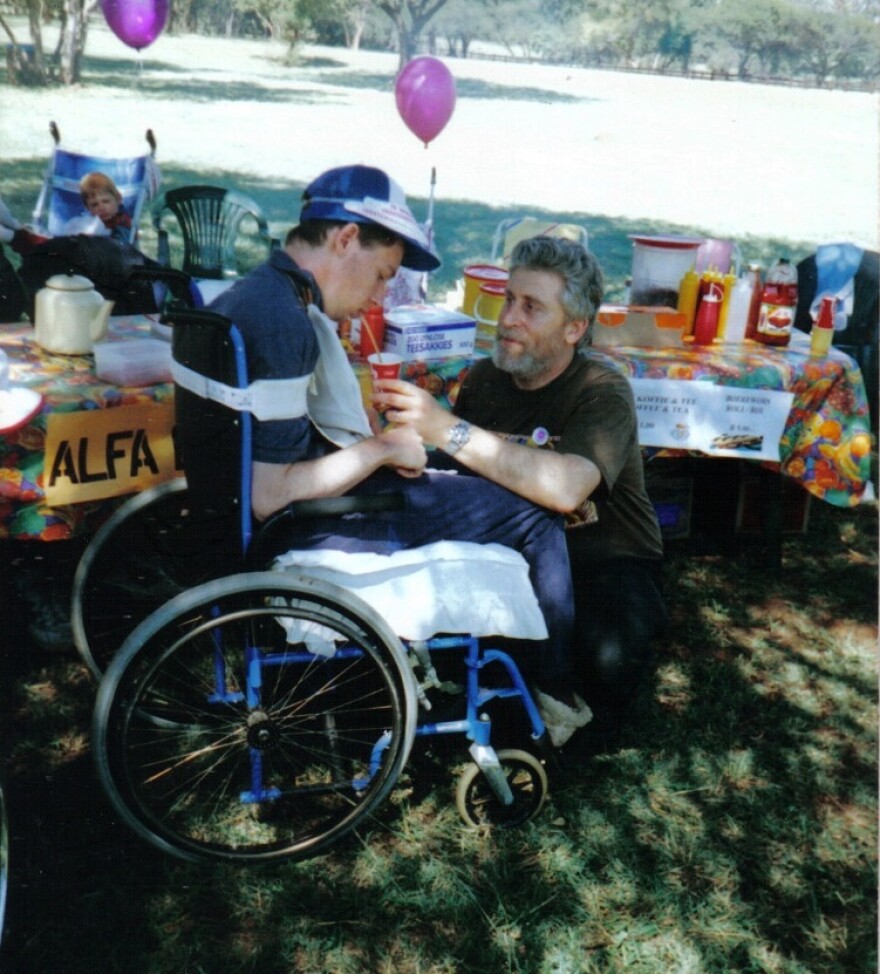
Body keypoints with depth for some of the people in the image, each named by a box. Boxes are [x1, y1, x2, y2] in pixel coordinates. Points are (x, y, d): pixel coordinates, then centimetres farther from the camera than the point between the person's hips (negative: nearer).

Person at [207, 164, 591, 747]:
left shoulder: (259, 291, 8)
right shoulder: (285, 322, -25)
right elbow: (268, 496, -28)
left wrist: (377, 443, 6)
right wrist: (382, 448, -16)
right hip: (309, 535, -11)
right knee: (533, 514, -5)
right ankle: (559, 692, 16)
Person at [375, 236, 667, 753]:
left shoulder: (604, 393, -19)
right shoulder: (486, 377, 0)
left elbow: (566, 488, -40)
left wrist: (447, 428, -43)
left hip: (606, 557, -4)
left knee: (609, 649, -34)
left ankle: (601, 712, 6)